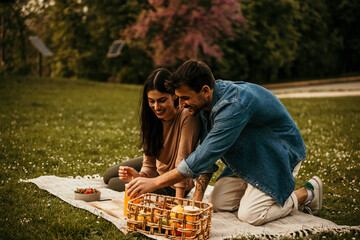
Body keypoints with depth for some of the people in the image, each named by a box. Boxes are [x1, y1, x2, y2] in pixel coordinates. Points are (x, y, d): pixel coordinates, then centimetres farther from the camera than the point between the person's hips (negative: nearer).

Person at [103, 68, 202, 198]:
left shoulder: (187, 117, -32)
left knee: (113, 184, -3)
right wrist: (140, 176, -35)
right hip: (158, 168, 7)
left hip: (173, 186, -6)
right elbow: (149, 161, -13)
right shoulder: (151, 117, -12)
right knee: (108, 176, 17)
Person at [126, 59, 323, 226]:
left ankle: (307, 193, 3)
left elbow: (206, 155, -36)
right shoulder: (205, 102, -8)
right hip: (248, 156, 8)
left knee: (250, 215, -18)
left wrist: (154, 183, -34)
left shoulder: (233, 106, -36)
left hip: (278, 156, -8)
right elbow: (207, 153, 1)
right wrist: (198, 195, -4)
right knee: (218, 203, -1)